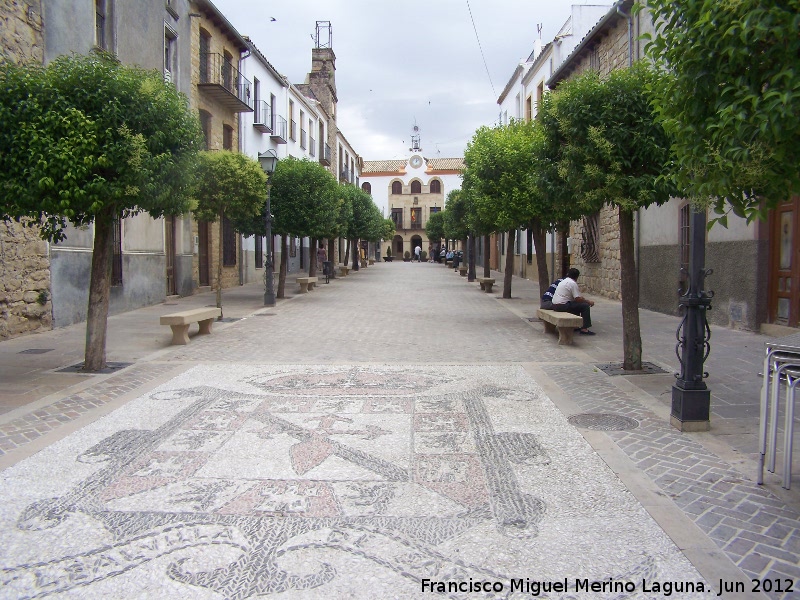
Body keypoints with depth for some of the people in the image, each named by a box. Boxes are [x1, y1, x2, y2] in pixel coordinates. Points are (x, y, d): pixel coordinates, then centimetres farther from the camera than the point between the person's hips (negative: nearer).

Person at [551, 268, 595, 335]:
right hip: (562, 306, -10)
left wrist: (584, 299, 31)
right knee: (585, 306, -5)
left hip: (555, 305, 10)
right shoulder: (573, 283, -10)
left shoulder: (564, 281, 19)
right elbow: (578, 299, -14)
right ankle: (584, 329, -9)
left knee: (576, 304, 30)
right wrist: (588, 302, 0)